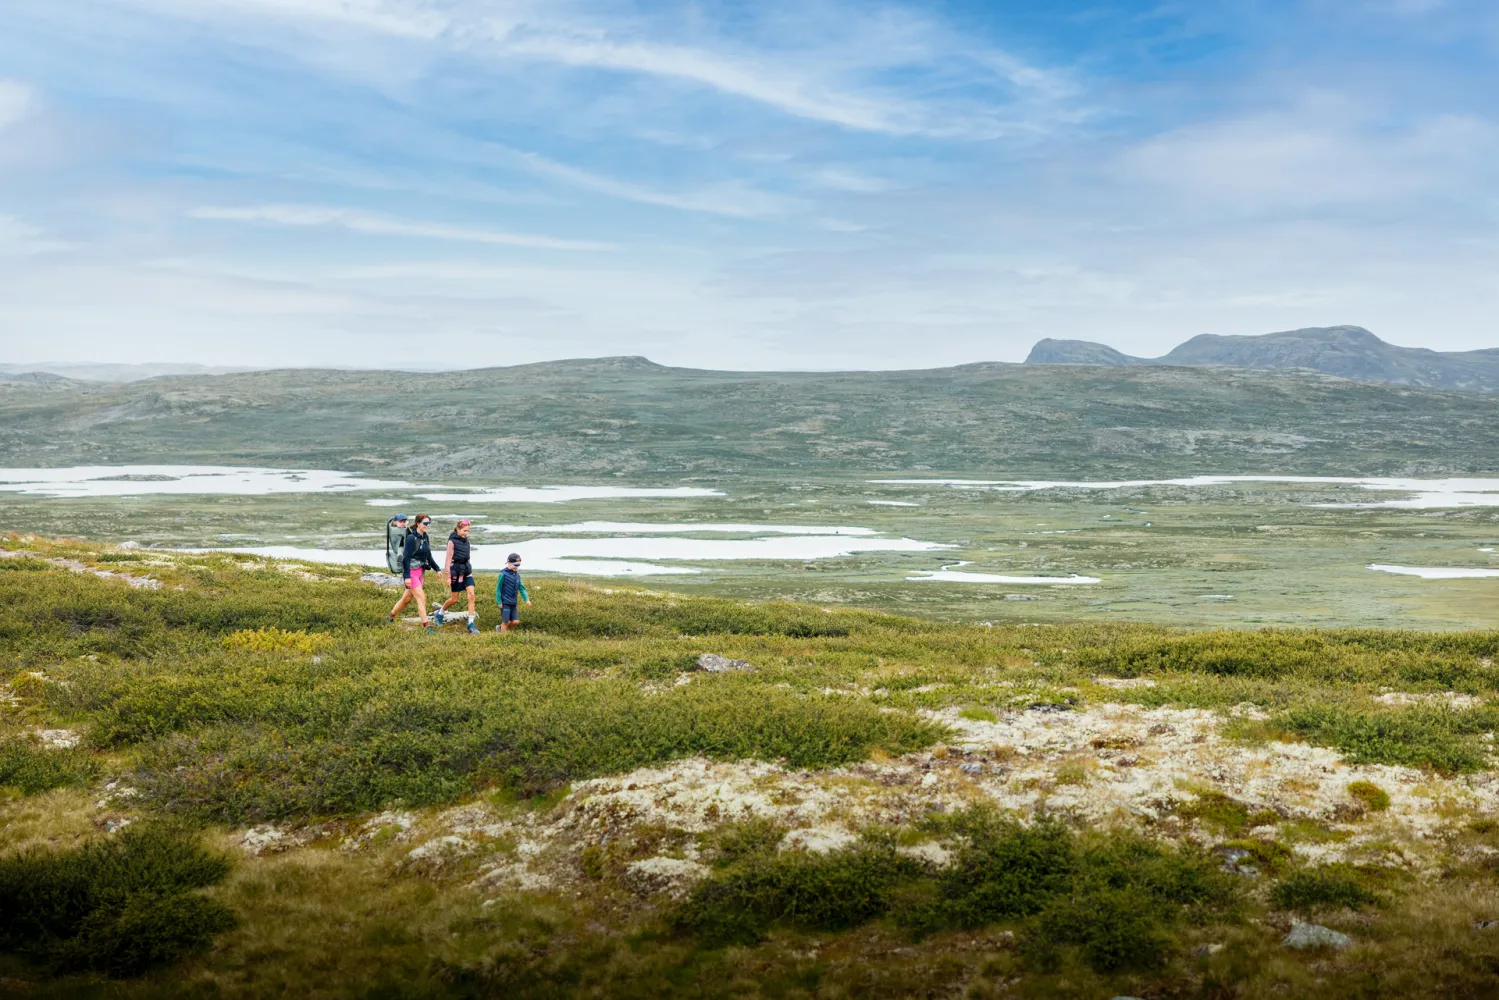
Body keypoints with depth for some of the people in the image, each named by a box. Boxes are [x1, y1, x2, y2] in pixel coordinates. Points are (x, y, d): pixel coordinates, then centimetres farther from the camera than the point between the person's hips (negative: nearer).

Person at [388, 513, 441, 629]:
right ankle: (426, 625, -9)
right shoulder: (411, 538, -16)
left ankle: (391, 616, 32)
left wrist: (437, 568, 12)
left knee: (407, 598, 15)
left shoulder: (425, 537, 8)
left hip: (420, 571, 8)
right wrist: (407, 576, -21)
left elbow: (428, 556, 18)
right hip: (411, 572, -8)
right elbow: (406, 558, -18)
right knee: (421, 597, -11)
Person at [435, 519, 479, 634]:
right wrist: (448, 577, -13)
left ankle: (471, 623, -7)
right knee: (454, 599, 4)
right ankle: (439, 613, 32)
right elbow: (448, 560, -11)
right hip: (456, 571, -6)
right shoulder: (452, 541, -10)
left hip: (466, 570, 6)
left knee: (471, 595, -8)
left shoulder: (465, 540, 8)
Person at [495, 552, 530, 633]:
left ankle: (500, 628, 24)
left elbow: (521, 588, 8)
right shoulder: (503, 574, -11)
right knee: (506, 622, -2)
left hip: (514, 603, 6)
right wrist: (499, 602, -11)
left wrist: (526, 599, -4)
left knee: (515, 622, 2)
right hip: (505, 603, -6)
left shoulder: (517, 575, 7)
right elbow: (498, 588, -8)